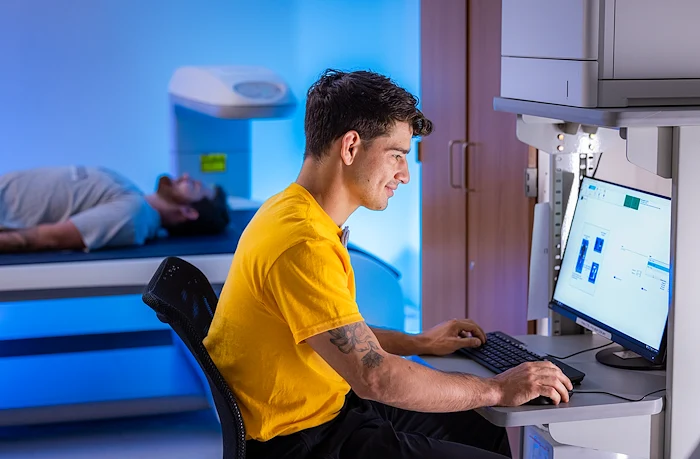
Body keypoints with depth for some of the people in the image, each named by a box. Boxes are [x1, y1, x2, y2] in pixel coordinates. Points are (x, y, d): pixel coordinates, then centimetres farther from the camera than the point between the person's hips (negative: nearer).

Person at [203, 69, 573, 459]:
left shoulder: (298, 214, 6)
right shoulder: (303, 244, -26)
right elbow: (375, 377, -28)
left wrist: (418, 344, 17)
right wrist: (497, 390, -19)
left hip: (323, 408, 10)